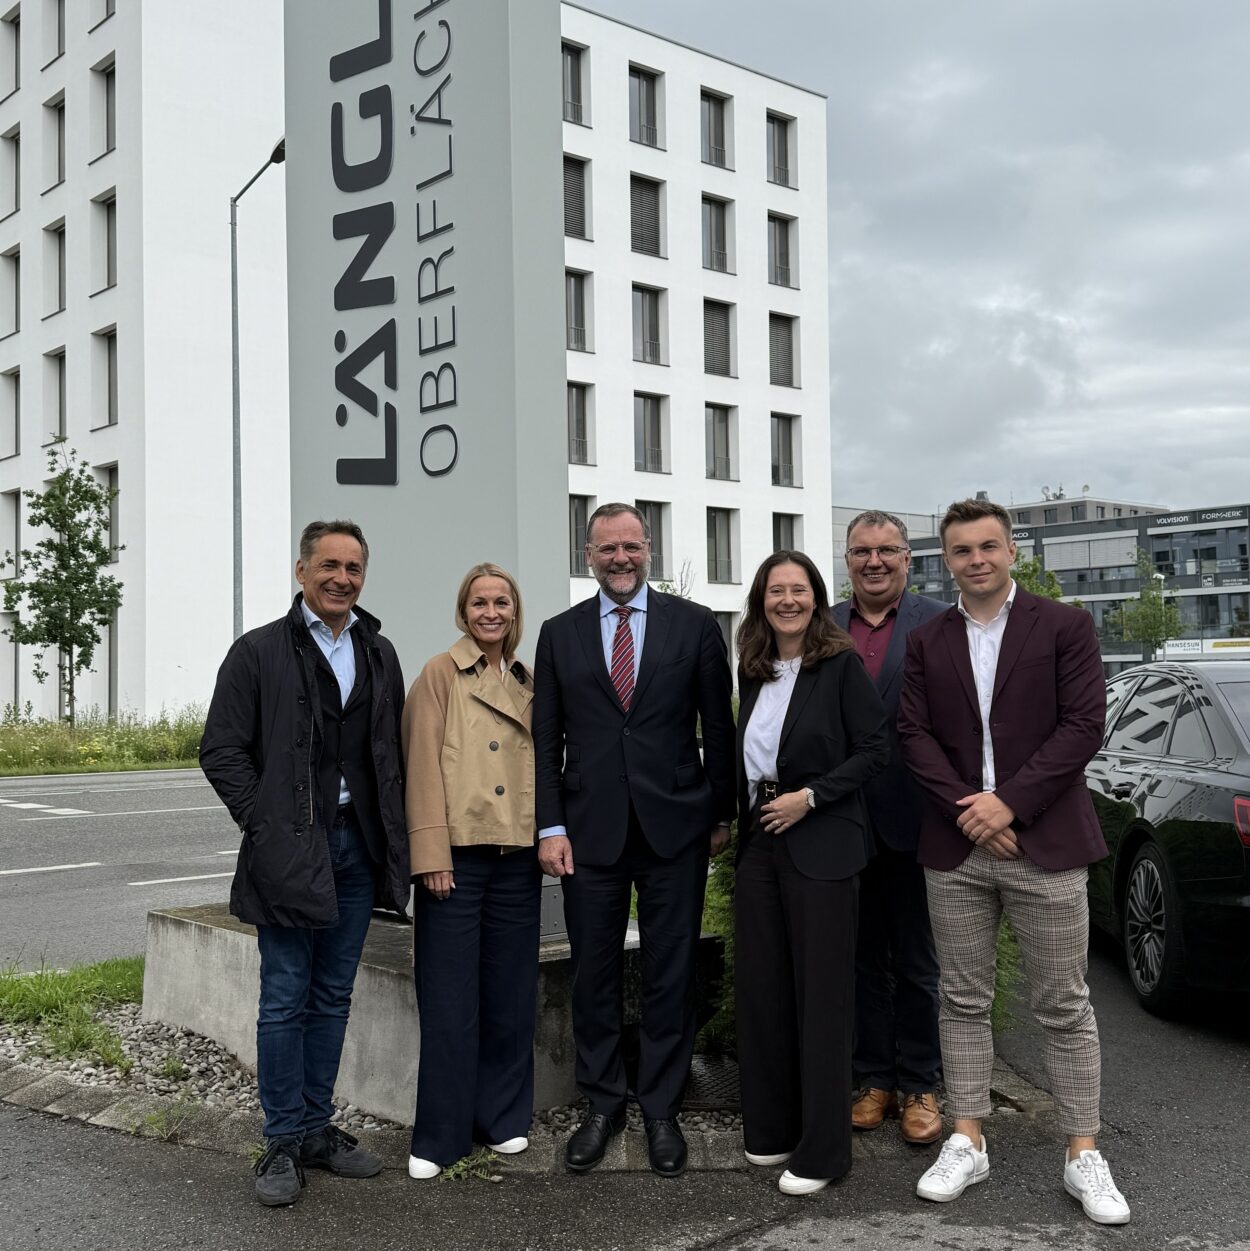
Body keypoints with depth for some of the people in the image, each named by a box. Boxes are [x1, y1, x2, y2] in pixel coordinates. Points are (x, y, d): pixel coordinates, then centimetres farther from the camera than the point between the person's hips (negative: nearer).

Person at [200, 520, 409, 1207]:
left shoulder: (380, 655, 12)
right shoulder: (258, 652, -2)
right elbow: (221, 751, -4)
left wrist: (393, 833, 5)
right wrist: (266, 825, -10)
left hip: (357, 847, 5)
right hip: (290, 851, -4)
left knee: (333, 996, 12)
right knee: (286, 999, 2)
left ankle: (317, 1128, 23)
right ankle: (283, 1143, 12)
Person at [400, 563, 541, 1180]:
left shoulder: (528, 684, 15)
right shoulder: (440, 674, -1)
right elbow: (424, 766, -6)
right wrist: (431, 854, -13)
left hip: (517, 857, 5)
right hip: (456, 854, -5)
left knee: (510, 991, 11)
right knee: (449, 999, 0)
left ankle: (504, 1116, 25)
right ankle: (440, 1134, 11)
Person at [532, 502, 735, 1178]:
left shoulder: (694, 625, 3)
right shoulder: (559, 634, 7)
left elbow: (719, 727, 5)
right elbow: (545, 738, 6)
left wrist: (723, 814, 4)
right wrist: (550, 826, -1)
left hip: (675, 825, -1)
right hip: (591, 831, 1)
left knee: (671, 976, 6)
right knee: (593, 976, 9)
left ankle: (661, 1110, 21)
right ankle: (601, 1105, 25)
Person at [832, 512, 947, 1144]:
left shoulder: (939, 623, -3)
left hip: (912, 820, -3)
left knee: (916, 963, 9)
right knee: (862, 959, 13)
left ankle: (920, 1086, 21)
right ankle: (874, 1079, 26)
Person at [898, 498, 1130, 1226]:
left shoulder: (1065, 627, 0)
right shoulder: (926, 644, 9)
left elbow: (1084, 726, -7)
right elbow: (915, 734, 2)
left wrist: (1010, 803, -14)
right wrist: (966, 809, -11)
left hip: (1044, 842, -3)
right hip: (955, 849, 3)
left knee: (1065, 1006, 3)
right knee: (964, 1000, 9)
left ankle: (1084, 1156, 14)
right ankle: (968, 1144, 20)